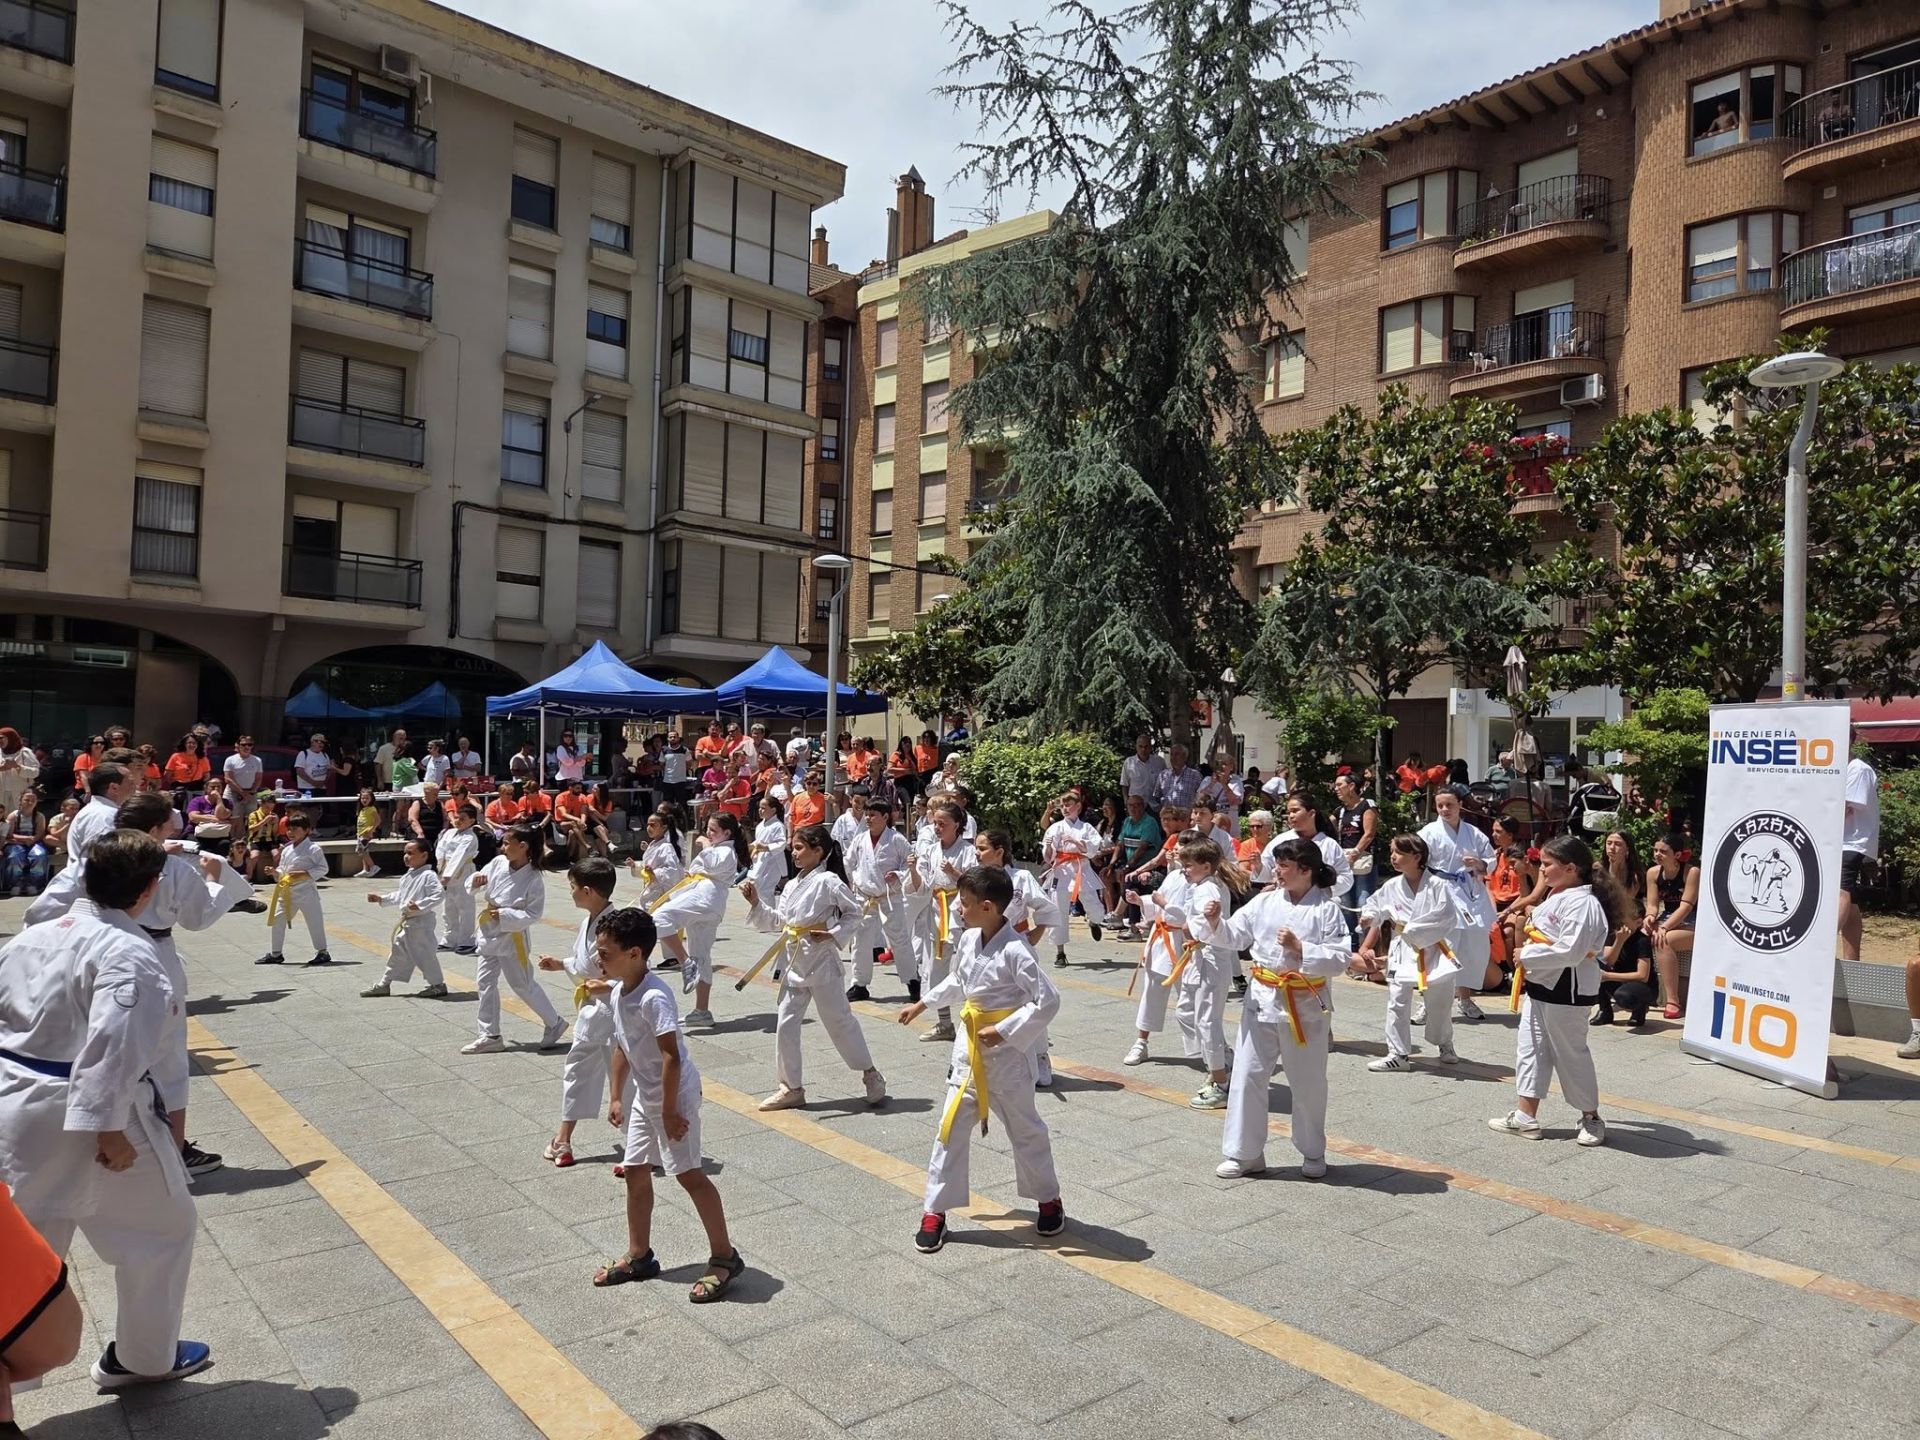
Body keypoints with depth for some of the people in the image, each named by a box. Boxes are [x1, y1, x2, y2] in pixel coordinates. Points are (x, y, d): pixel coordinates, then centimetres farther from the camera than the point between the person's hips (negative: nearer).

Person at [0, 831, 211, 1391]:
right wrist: (109, 1127, -21)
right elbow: (113, 1044, -26)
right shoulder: (129, 953, -20)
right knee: (162, 1228, 15)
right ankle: (144, 1356, 30)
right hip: (87, 1120, -7)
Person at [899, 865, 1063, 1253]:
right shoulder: (969, 939, -1)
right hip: (969, 1047, 6)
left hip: (1006, 1054, -6)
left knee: (1024, 1127, 12)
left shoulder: (1015, 951, -24)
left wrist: (1003, 1031, -24)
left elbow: (1047, 1001, -25)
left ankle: (1049, 1200, 34)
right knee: (952, 1126, 7)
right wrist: (923, 1004, 17)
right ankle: (935, 1211, 17)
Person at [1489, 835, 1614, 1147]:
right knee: (1531, 1049, 13)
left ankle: (1591, 1117, 24)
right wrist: (1527, 969, 10)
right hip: (1539, 985, 10)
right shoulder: (1556, 896, 9)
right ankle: (1525, 1117, 21)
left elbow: (1569, 952, -29)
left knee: (1571, 1053, 6)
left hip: (1566, 991, -10)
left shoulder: (1582, 903, -22)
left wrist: (1527, 956, -20)